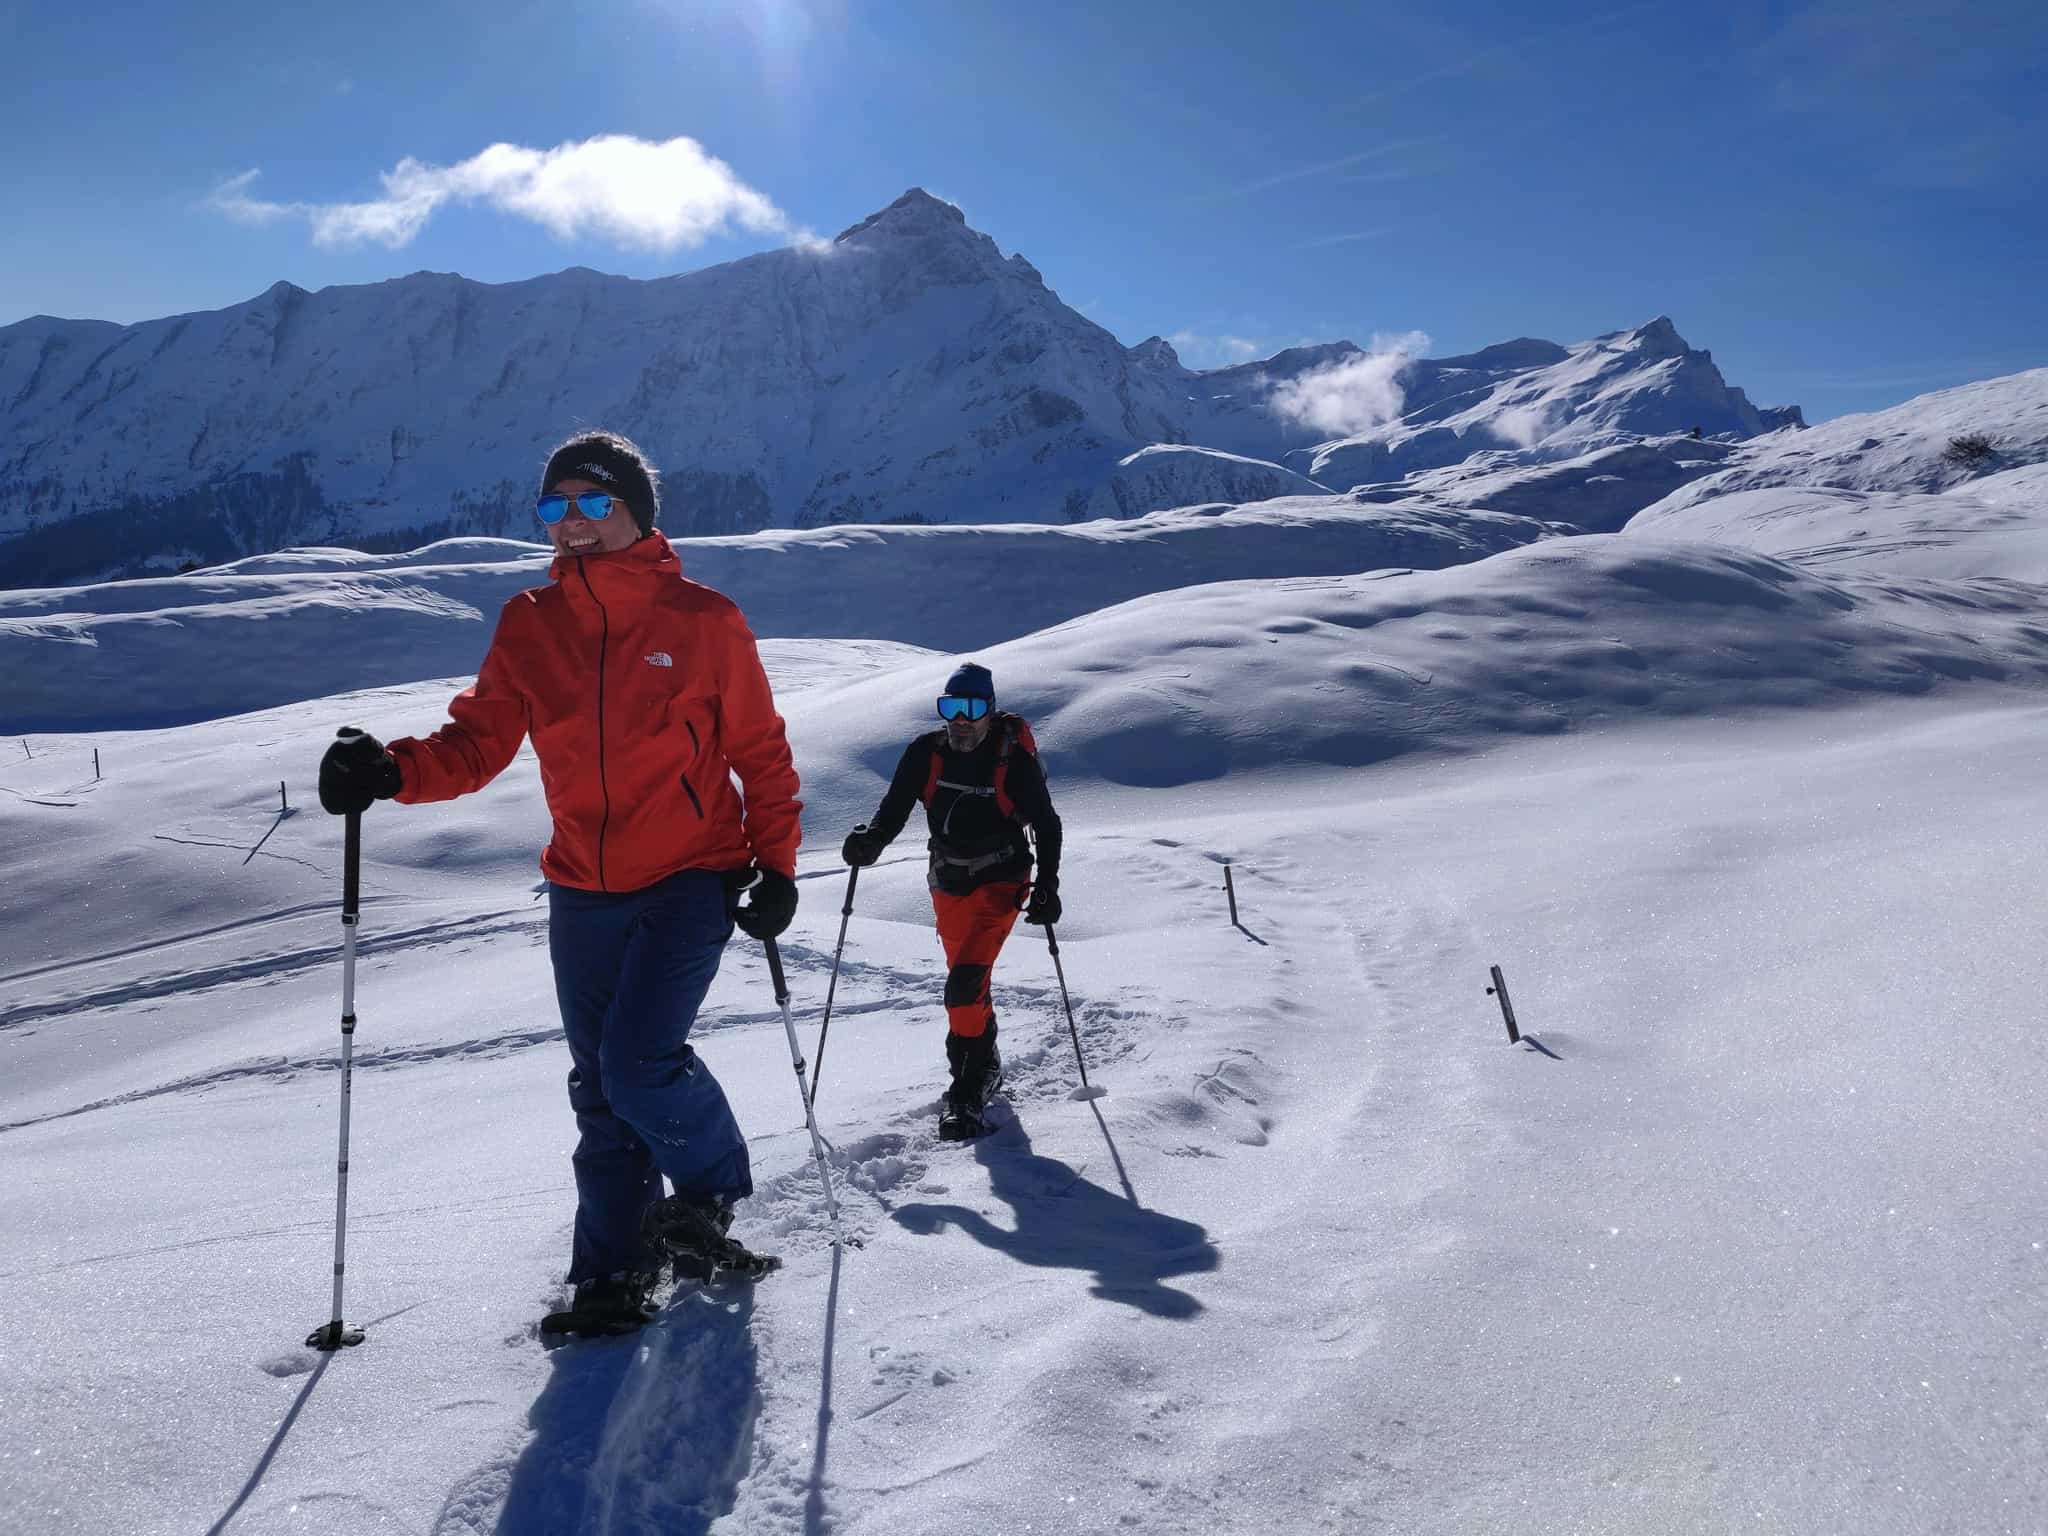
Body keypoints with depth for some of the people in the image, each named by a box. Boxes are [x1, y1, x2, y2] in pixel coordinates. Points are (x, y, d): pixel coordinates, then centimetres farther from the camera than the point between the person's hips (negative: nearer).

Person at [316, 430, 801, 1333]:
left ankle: (710, 1188, 15)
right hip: (583, 893, 4)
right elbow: (477, 743, 1)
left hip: (691, 879, -4)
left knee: (639, 1061, -15)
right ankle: (613, 1270, 25)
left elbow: (760, 751, 0)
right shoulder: (528, 626, 3)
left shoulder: (702, 620, -6)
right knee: (600, 1089, 10)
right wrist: (392, 772, -17)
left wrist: (775, 864, -5)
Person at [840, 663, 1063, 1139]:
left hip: (1000, 883, -5)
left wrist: (1047, 886, -14)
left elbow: (1046, 825, -7)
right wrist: (870, 840, -25)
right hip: (948, 884, 5)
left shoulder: (1014, 759, -16)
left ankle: (968, 1086, -10)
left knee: (965, 982, -20)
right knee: (967, 979, 17)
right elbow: (894, 811, -5)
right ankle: (988, 1066, 38)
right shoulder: (926, 753, -7)